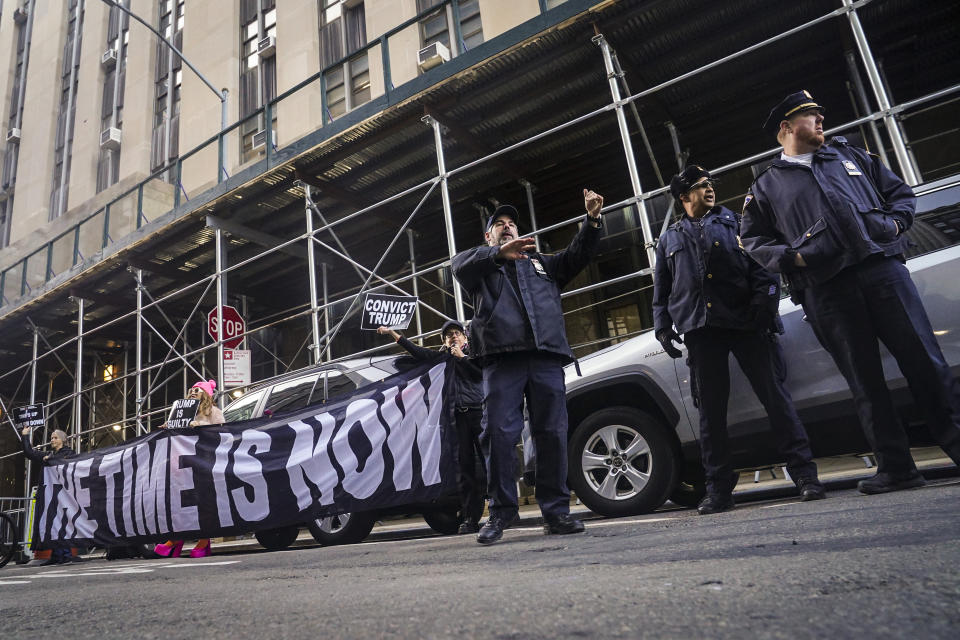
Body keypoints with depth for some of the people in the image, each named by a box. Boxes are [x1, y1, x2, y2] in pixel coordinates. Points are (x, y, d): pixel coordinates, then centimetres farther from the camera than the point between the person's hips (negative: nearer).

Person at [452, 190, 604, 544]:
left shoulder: (541, 263, 32)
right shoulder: (480, 265, 21)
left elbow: (577, 255, 17)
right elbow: (461, 264, -3)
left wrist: (592, 221, 0)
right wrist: (498, 253, -22)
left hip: (546, 357, 3)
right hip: (502, 358, -2)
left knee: (553, 434, -1)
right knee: (499, 433, -9)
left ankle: (555, 512, 6)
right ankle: (500, 512, 1)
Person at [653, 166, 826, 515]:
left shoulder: (733, 222, 16)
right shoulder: (670, 240, 20)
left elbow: (759, 264, 7)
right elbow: (661, 290, 21)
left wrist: (763, 299, -9)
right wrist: (662, 325, 9)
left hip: (744, 321, -1)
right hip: (701, 330, 1)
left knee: (774, 394, -4)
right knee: (711, 409, 2)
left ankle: (804, 474, 4)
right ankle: (719, 488, 9)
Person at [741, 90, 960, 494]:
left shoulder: (850, 156, 24)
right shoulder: (766, 187, 15)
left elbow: (900, 191, 25)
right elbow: (753, 239, 11)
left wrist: (895, 222, 4)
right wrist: (791, 256, -6)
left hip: (882, 267, 2)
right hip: (826, 290, -2)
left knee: (924, 360, -2)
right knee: (865, 381, 0)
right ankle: (895, 468, 6)